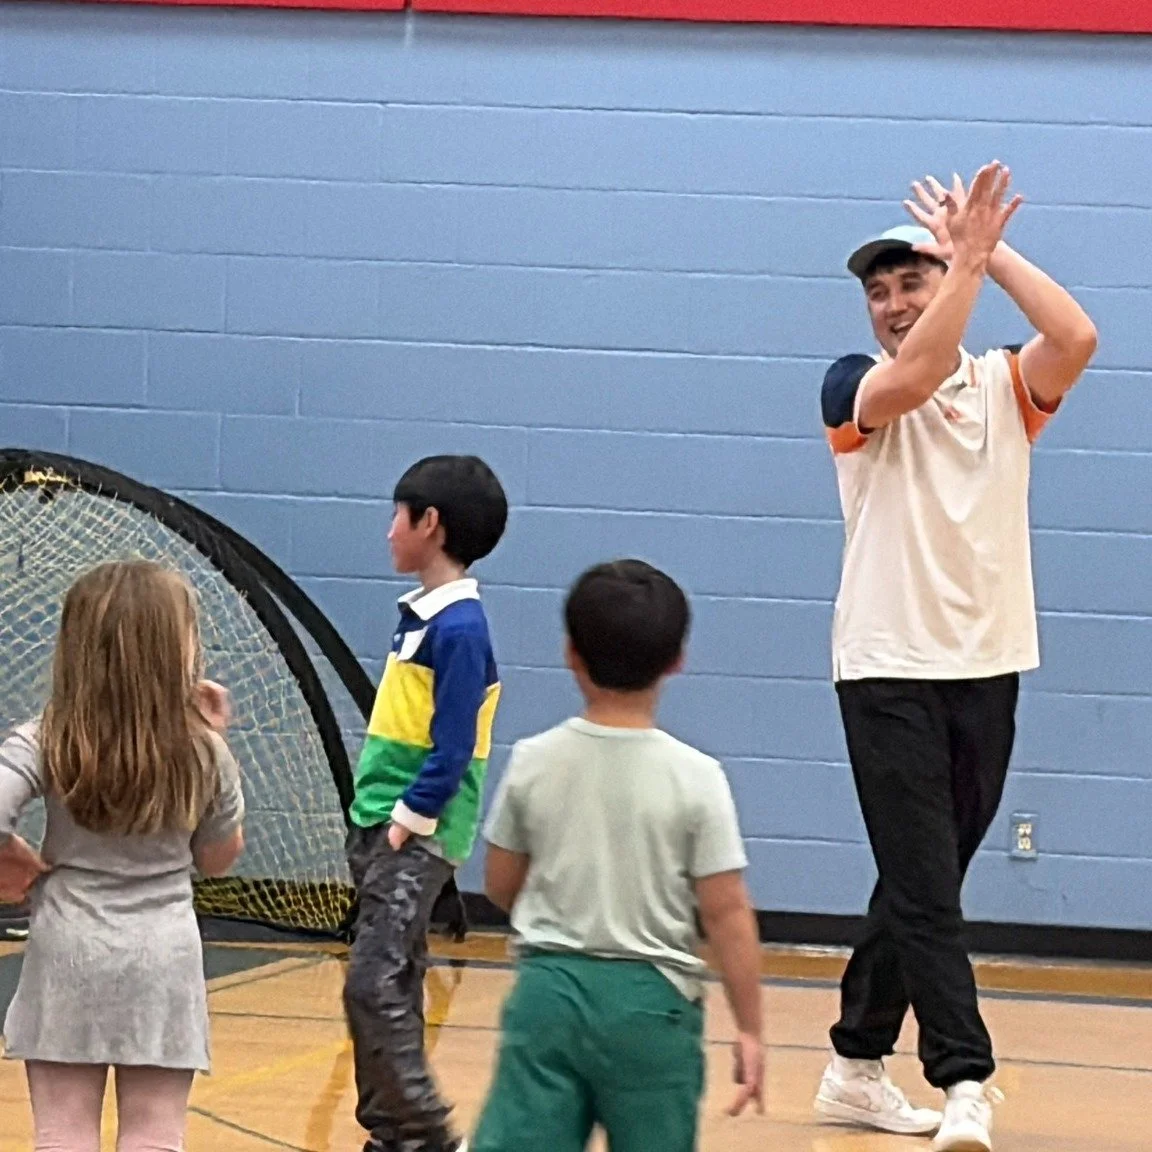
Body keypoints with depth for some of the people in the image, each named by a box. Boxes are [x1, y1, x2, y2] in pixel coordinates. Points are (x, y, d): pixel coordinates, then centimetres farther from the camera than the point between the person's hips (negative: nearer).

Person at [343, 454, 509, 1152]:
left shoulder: (459, 628, -16)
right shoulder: (421, 615, 12)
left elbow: (452, 751, -19)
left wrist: (406, 821, -18)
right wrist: (374, 824, 14)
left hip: (417, 837, -9)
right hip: (381, 828, 9)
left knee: (375, 986, -14)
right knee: (393, 987, 12)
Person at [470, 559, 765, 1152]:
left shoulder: (532, 762, -2)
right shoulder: (696, 777, -9)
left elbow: (501, 887, 8)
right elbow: (727, 914, -9)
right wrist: (749, 1030, -2)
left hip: (548, 988, 1)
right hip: (651, 1000, -1)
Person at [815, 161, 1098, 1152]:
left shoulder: (1006, 385, 7)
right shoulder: (854, 388, -1)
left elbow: (1078, 339, -13)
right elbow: (913, 378, -24)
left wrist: (989, 249, -15)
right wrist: (968, 252, -25)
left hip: (988, 668, 4)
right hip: (890, 669, -4)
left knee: (920, 886, 12)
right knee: (925, 888, -11)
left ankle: (858, 1065, 23)